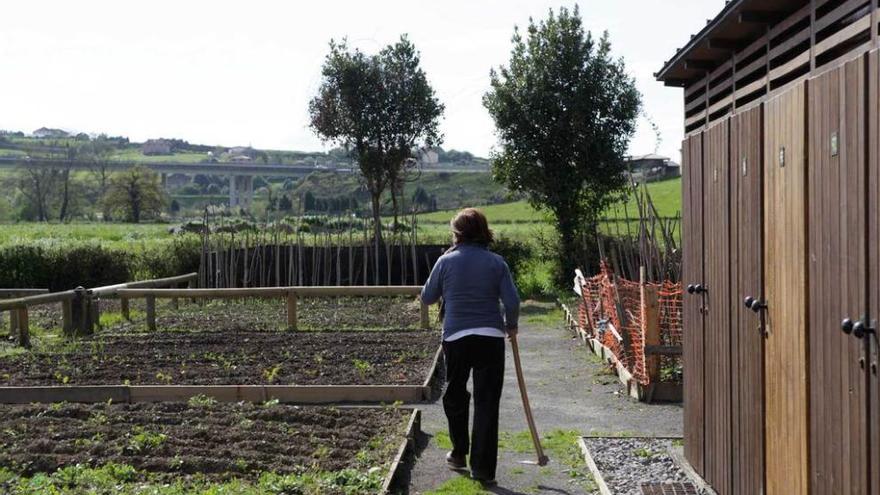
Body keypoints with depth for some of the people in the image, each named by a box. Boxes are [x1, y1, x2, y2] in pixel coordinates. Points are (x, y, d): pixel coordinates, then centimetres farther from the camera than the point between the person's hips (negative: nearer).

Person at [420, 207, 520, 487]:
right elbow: (512, 302, -5)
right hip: (491, 338, 0)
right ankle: (483, 469, 4)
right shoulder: (496, 262, -1)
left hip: (456, 338, 0)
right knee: (487, 403, 4)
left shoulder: (446, 261, -1)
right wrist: (511, 326, 14)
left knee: (455, 395, 21)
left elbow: (427, 298, 7)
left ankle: (459, 454, 32)